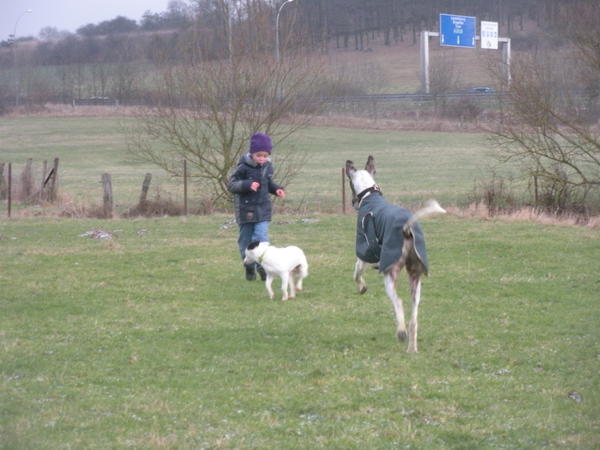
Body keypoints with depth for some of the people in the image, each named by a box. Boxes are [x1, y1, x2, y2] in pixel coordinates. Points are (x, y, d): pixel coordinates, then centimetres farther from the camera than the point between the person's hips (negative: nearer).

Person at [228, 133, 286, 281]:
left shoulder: (267, 167, 2)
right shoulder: (244, 167, -14)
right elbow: (231, 185, -15)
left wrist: (276, 189, 0)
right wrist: (248, 185, -29)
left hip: (262, 209, 2)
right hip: (246, 209, -2)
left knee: (261, 238, -12)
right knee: (245, 241, 8)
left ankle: (262, 266, -7)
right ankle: (249, 268, 24)